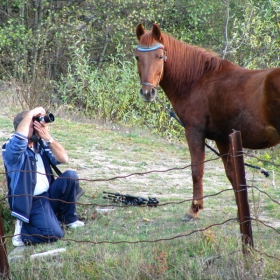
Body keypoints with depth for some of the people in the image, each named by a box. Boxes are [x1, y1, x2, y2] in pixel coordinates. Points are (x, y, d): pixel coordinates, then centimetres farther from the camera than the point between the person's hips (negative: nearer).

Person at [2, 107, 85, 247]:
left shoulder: (41, 144, 8)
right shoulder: (12, 149, -13)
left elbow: (63, 158, -3)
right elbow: (20, 137, -37)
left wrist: (48, 137, -15)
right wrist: (31, 114, -27)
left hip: (48, 195, 7)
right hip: (31, 201, -7)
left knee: (70, 176, -12)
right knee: (54, 234, -26)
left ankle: (68, 218, 7)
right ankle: (22, 228, 2)